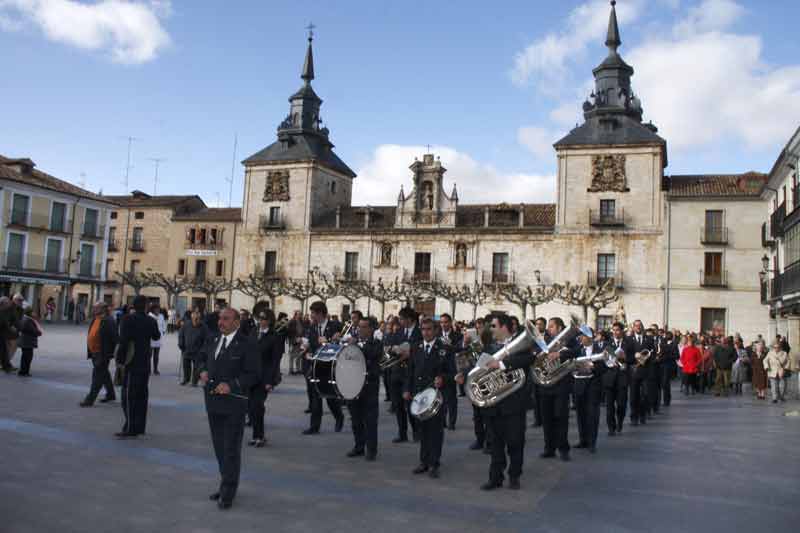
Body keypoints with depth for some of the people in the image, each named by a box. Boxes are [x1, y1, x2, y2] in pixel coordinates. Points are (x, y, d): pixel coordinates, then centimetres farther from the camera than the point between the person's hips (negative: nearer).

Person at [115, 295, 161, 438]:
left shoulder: (128, 320, -12)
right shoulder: (151, 321, 5)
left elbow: (123, 341, -17)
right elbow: (156, 336, 23)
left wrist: (119, 359, -9)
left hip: (132, 363, -6)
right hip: (145, 364, 6)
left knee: (129, 396, -4)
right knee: (141, 395, 13)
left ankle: (130, 429, -5)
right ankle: (140, 427, 19)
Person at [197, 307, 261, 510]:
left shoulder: (247, 344, -10)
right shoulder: (212, 340, 9)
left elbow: (253, 374, -10)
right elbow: (202, 358, 26)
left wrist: (231, 385, -21)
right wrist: (203, 371, 5)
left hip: (234, 404, -6)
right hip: (213, 402, 6)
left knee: (231, 449, 0)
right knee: (219, 447, 15)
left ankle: (228, 493, 10)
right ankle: (226, 484, 29)